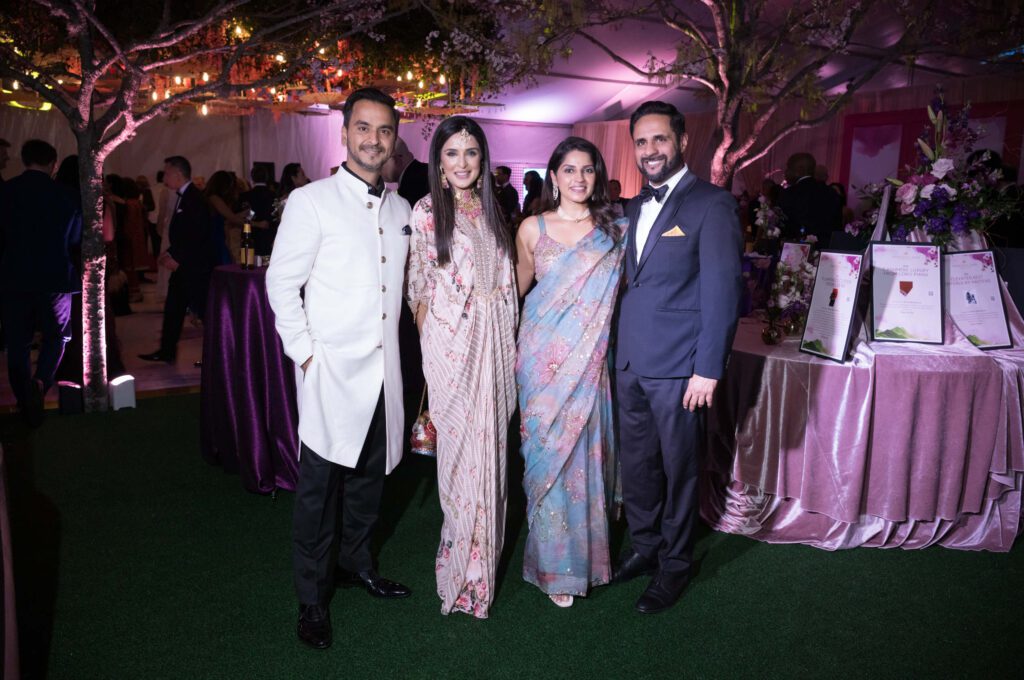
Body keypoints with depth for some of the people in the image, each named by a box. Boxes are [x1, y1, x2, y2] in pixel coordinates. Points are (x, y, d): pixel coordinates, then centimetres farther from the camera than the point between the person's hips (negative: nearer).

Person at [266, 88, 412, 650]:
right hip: (331, 367, -5)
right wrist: (304, 351, -10)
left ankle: (354, 563, 36)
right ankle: (312, 598, 17)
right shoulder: (311, 201, -5)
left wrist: (397, 342, 11)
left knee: (370, 473, 15)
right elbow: (281, 282, -5)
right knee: (319, 482, 1)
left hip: (383, 367, 5)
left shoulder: (401, 209, 11)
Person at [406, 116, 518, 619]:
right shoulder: (427, 211, -2)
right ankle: (464, 566, 16)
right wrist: (427, 345, -6)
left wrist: (511, 341, 9)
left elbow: (506, 281, 14)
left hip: (496, 338, 5)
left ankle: (481, 552, 28)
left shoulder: (491, 210, 12)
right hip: (450, 338, -4)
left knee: (491, 442, 10)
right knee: (461, 444, 0)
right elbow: (418, 286, -1)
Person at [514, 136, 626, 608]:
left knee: (585, 452, 8)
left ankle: (586, 549, 29)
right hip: (543, 355, -1)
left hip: (589, 358, 1)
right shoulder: (533, 228, 2)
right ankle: (555, 564, 19)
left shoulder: (614, 230, 3)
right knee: (547, 454, 3)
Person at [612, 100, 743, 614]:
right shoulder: (635, 207, 14)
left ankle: (674, 565, 27)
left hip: (677, 367, -6)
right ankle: (645, 547, 36)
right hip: (630, 362, 6)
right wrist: (619, 350, 10)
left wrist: (708, 369, -16)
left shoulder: (712, 205, -8)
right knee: (636, 465, 16)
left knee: (678, 470, 9)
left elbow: (722, 291, -12)